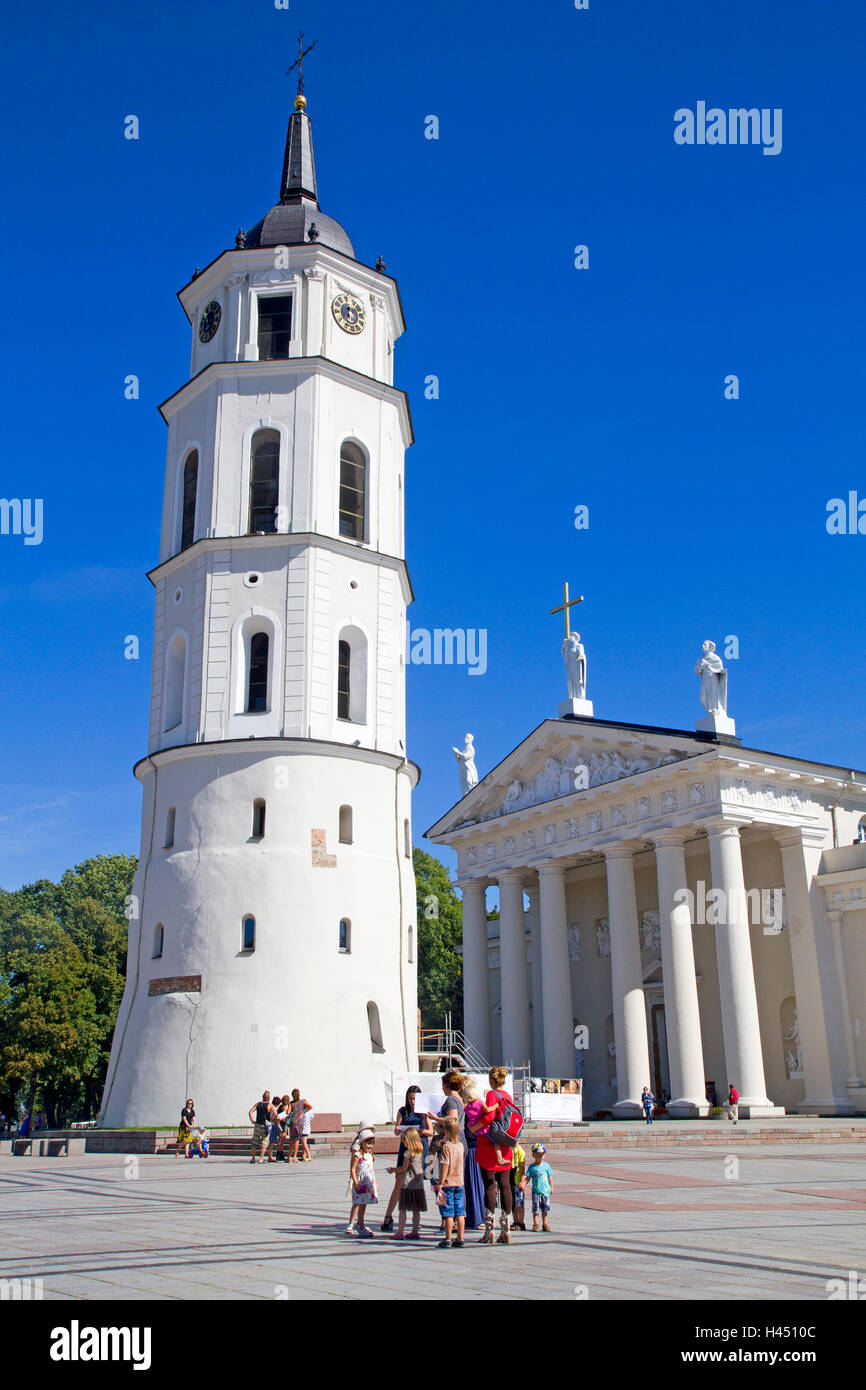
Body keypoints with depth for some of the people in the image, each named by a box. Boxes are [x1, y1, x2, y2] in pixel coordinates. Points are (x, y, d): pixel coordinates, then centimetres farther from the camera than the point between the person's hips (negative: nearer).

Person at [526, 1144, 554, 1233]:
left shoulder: (546, 1165, 5)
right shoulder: (531, 1167, 1)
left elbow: (550, 1177, 11)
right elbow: (528, 1178, 3)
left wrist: (551, 1188, 8)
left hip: (546, 1190, 2)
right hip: (536, 1191, -2)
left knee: (545, 1209, 7)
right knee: (536, 1209, -5)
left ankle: (545, 1224, 18)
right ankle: (535, 1224, 4)